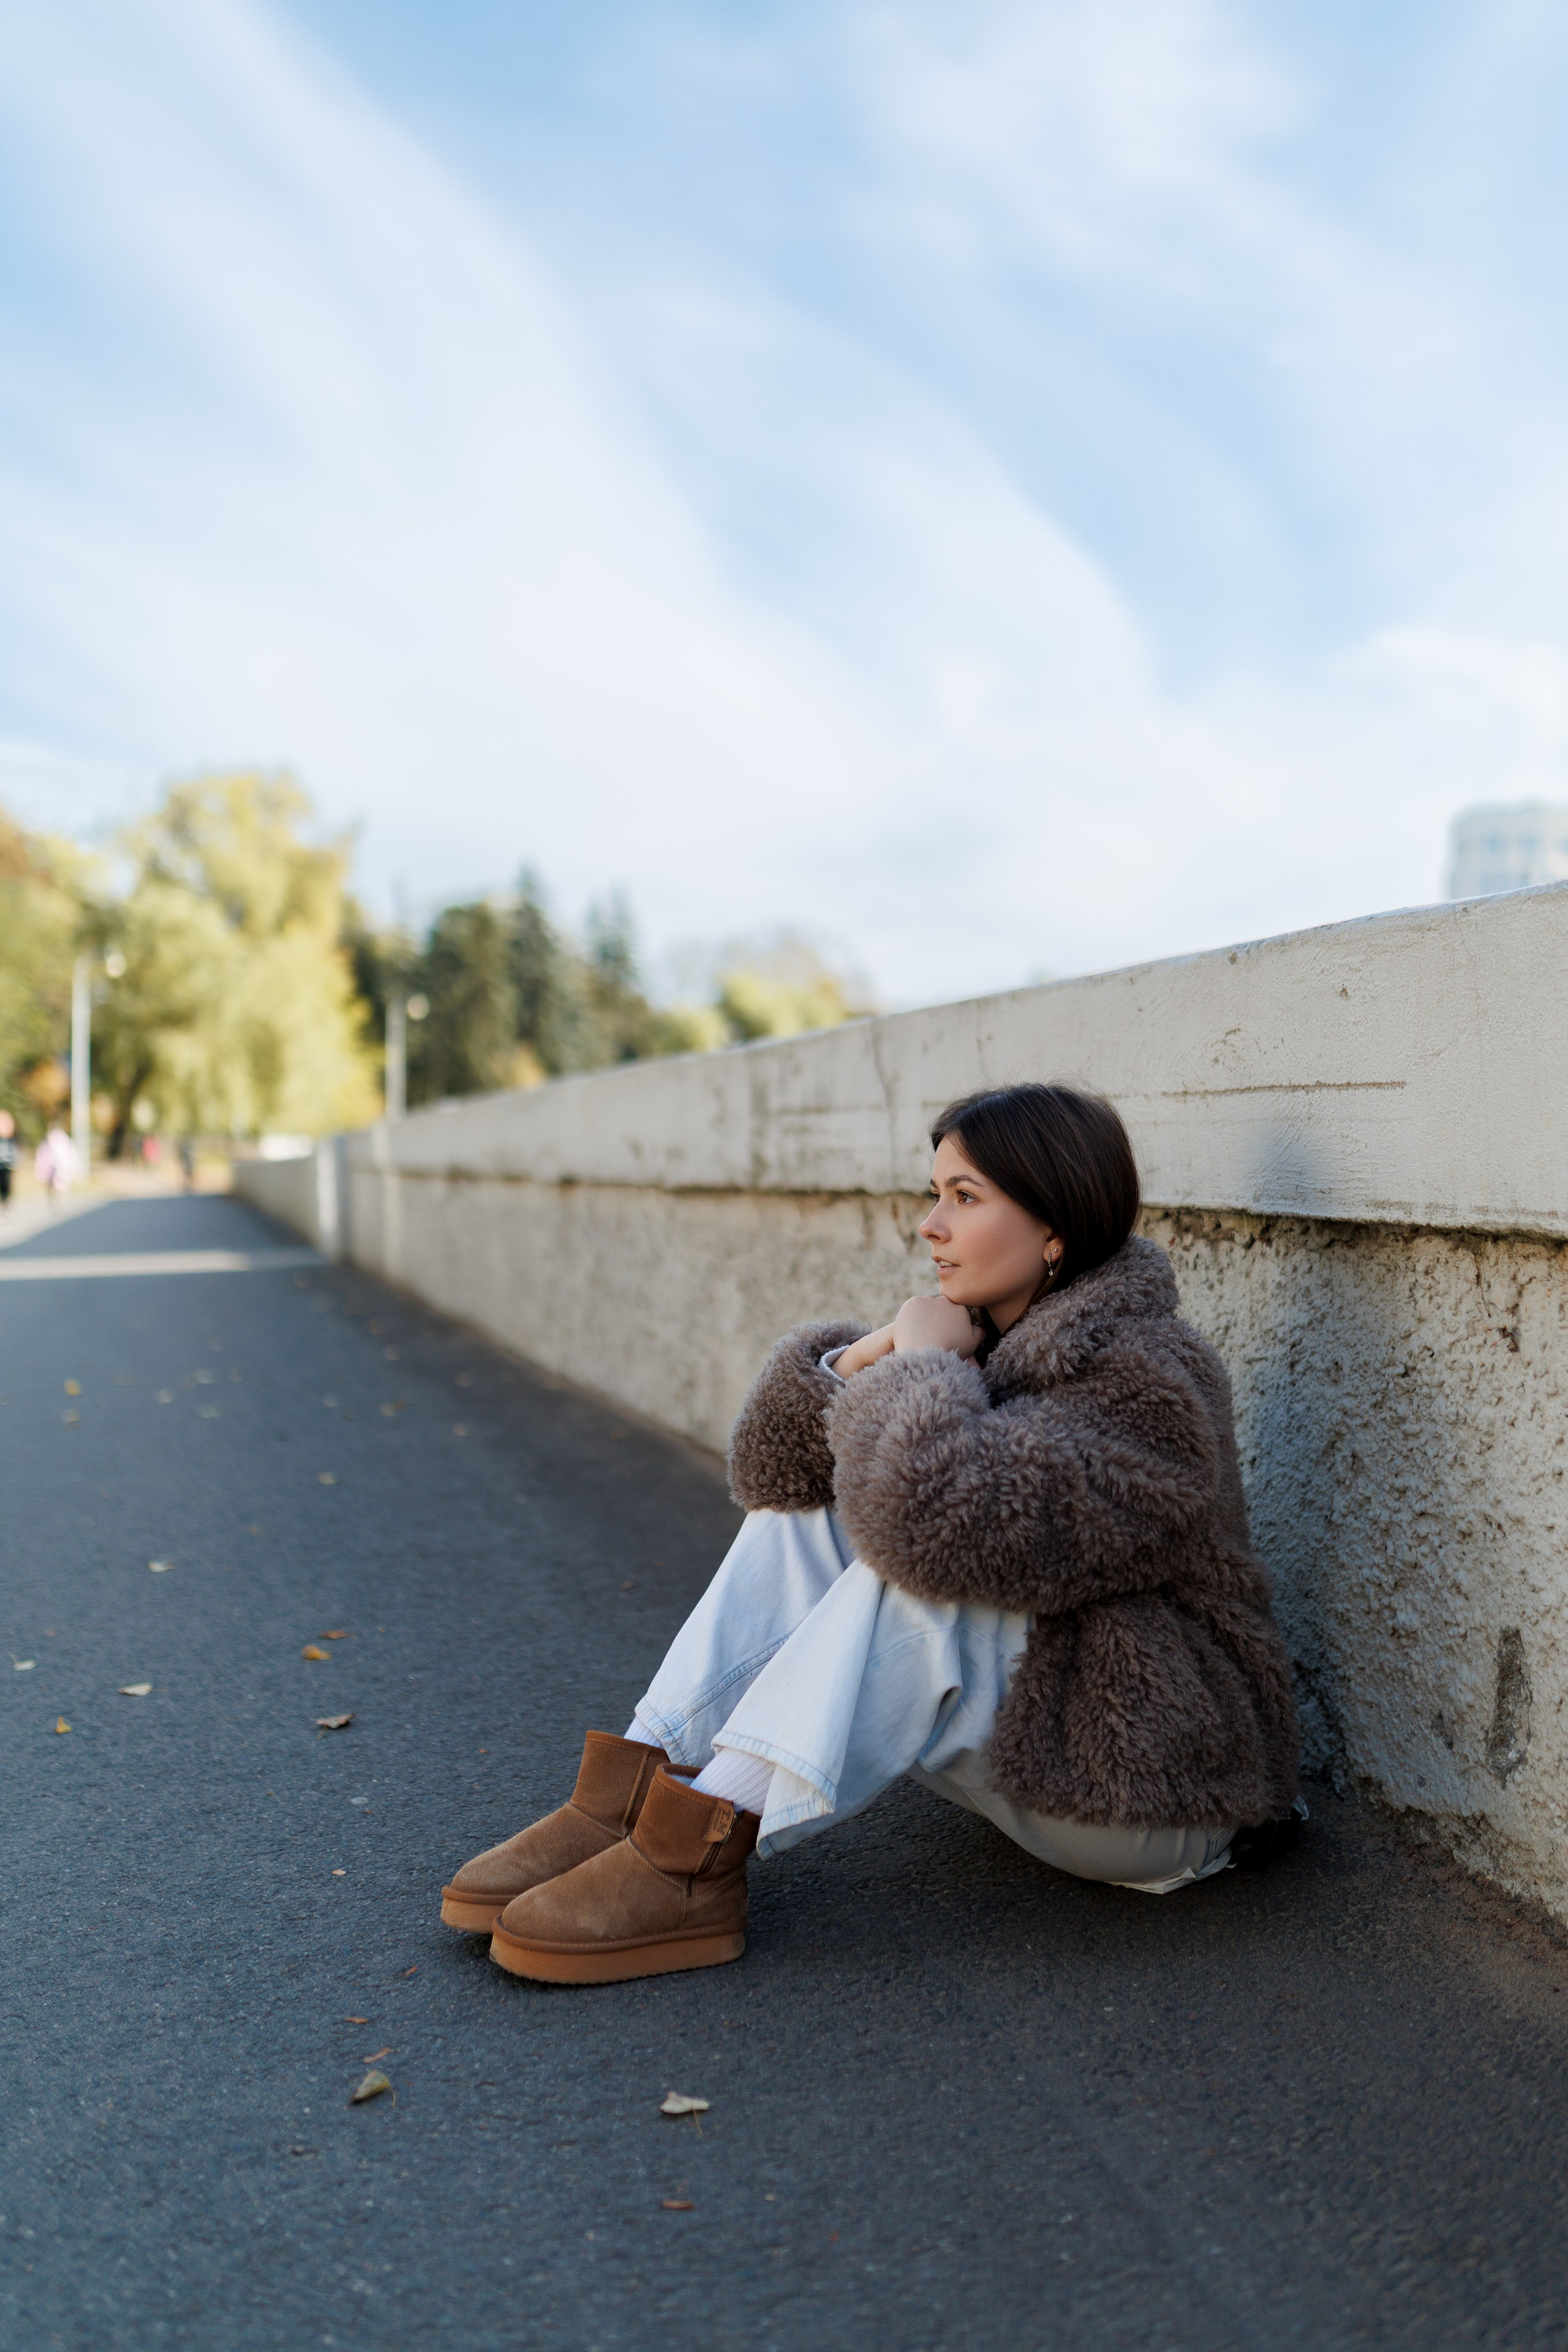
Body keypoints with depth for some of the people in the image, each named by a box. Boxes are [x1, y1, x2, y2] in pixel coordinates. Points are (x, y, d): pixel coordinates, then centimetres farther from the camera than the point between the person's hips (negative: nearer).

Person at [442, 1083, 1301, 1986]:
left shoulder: (1147, 1380, -22)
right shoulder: (981, 1337, 4)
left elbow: (945, 1518, -40)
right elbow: (772, 1467, 0)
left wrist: (920, 1367, -22)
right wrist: (859, 1365, -18)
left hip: (1153, 1796, -8)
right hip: (1016, 1737, 8)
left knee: (920, 1556, -30)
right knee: (809, 1501, -4)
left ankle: (703, 1855, -29)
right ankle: (633, 1801, -14)